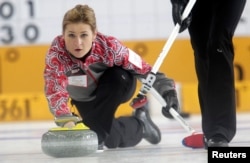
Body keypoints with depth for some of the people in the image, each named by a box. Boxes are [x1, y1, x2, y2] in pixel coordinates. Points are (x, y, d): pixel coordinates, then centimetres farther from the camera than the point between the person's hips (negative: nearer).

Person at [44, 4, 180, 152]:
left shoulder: (109, 46, -35)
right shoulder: (56, 53, -35)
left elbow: (145, 71, -28)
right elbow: (55, 92, -47)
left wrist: (166, 89, -43)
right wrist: (66, 119, -65)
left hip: (117, 88, -1)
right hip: (85, 99, 1)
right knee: (113, 139, -14)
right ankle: (140, 124, 19)